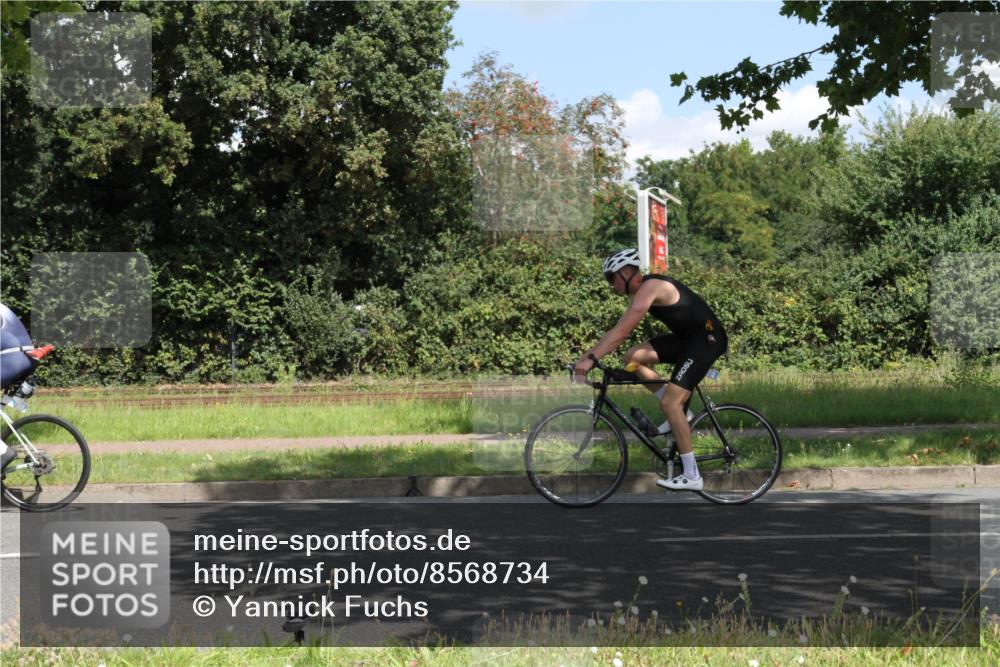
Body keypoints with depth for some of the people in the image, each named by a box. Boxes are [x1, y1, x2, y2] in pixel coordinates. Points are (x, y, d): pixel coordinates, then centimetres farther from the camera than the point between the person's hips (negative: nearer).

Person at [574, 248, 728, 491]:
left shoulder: (649, 288, -19)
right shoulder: (641, 291, 11)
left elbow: (622, 331, -25)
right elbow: (621, 331, 13)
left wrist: (591, 358, -26)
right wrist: (590, 352, 6)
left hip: (707, 338, -10)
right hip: (687, 337, 10)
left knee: (669, 403, -16)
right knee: (633, 357, 2)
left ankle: (692, 477, -13)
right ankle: (680, 411, 10)